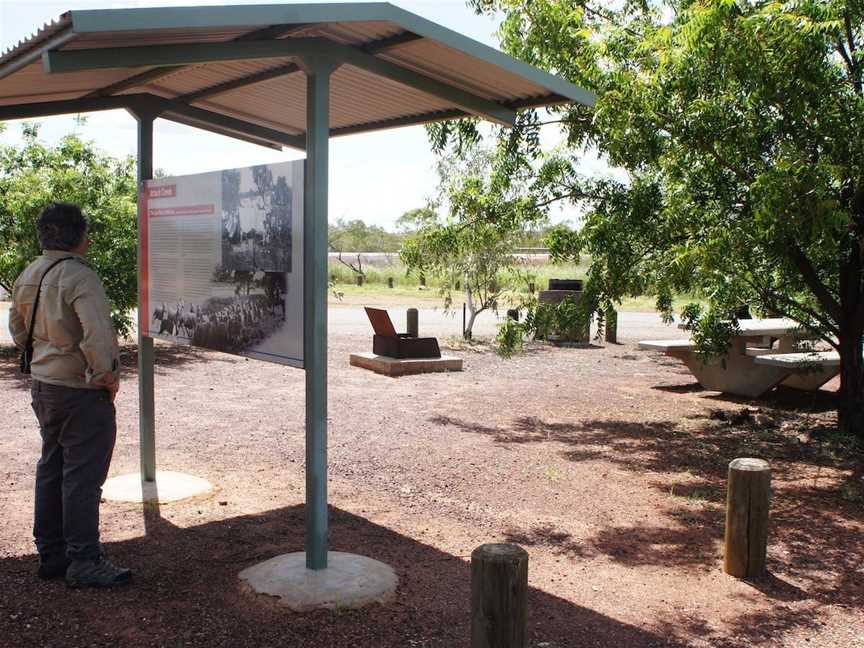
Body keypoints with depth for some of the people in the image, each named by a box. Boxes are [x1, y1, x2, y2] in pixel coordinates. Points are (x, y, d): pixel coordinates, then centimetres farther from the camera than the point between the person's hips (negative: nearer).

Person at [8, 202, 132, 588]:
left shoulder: (28, 276, 8)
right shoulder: (79, 277, -20)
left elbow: (18, 330, 18)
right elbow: (97, 335, -30)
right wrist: (106, 375, -18)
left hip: (44, 385, 9)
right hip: (82, 391, -9)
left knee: (51, 469, 17)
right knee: (83, 477, -1)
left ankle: (51, 555, 27)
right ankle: (84, 562, 6)